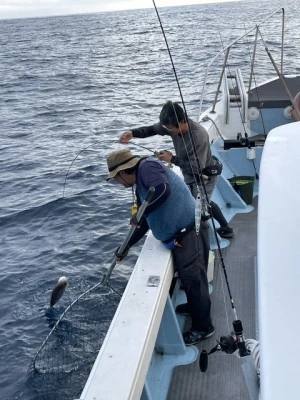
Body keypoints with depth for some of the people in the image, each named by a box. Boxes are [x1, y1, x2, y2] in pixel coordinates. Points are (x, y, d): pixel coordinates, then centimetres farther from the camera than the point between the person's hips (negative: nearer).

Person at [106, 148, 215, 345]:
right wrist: (127, 246, 31)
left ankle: (203, 327, 16)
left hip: (189, 231, -9)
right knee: (189, 278, 22)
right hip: (179, 236, 9)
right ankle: (195, 307, 42)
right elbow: (145, 222, 27)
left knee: (193, 279, 1)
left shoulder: (147, 166, -9)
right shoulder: (141, 187, 19)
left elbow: (163, 190, -30)